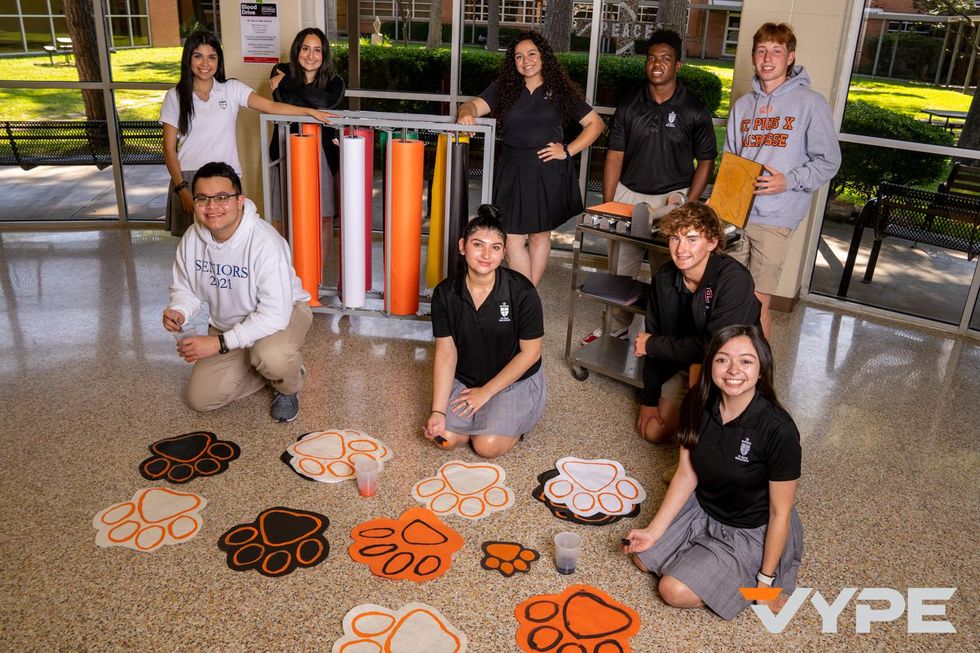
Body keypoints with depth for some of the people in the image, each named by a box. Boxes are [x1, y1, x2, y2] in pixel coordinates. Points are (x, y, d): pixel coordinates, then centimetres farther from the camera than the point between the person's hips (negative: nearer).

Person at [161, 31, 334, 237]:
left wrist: (310, 111, -15)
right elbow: (169, 149, 4)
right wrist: (181, 189, -5)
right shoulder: (175, 96, 5)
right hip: (189, 179, -1)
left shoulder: (231, 89, 7)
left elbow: (271, 106, -3)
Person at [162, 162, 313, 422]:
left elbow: (275, 314, -34)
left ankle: (288, 387, -1)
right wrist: (178, 312, -20)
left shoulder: (264, 242, -32)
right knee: (200, 399, -2)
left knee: (271, 356, -40)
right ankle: (274, 368, 18)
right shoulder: (191, 239, -12)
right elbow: (184, 289, 5)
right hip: (227, 323, 6)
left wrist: (220, 343, -34)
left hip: (283, 313, -6)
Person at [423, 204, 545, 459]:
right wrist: (437, 411, -18)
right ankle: (483, 419, 16)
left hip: (514, 381, -3)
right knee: (444, 436, -15)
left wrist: (487, 391, -12)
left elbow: (530, 352, -13)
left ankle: (517, 420, 13)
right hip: (464, 379, 4)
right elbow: (446, 353, -9)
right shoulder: (445, 293, -11)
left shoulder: (522, 292, -21)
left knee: (488, 445, -20)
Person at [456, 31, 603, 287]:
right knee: (512, 239, -5)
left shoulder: (560, 91, 3)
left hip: (548, 172, 0)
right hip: (512, 172, 0)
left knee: (540, 236, 10)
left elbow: (595, 123, 7)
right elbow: (476, 104, -9)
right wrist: (466, 112, -33)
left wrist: (568, 151, -4)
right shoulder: (504, 88, 6)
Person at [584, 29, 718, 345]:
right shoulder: (629, 106, 3)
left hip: (672, 199, -2)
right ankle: (615, 330, 23)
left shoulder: (694, 112, -3)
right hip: (628, 195, 2)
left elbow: (705, 162, 1)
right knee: (619, 270, 7)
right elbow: (615, 156, 4)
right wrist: (607, 206, -2)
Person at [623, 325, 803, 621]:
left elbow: (780, 513, -21)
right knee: (643, 558, 6)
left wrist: (766, 581, -13)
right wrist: (653, 531, -9)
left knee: (675, 591, -12)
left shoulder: (779, 431, -31)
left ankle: (746, 572, 9)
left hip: (751, 530, -6)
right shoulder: (698, 406, -15)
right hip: (703, 507, 6)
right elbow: (686, 475, -5)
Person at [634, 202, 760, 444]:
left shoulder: (734, 280, -30)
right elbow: (652, 338, -2)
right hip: (681, 365, 6)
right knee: (654, 431, 2)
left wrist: (651, 345, -20)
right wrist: (649, 400, 0)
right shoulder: (663, 279, -11)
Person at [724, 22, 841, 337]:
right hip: (734, 214, 5)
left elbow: (828, 161, -2)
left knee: (758, 301, -5)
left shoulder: (810, 103, -2)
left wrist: (789, 182, -16)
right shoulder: (743, 105, 14)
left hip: (774, 219, -5)